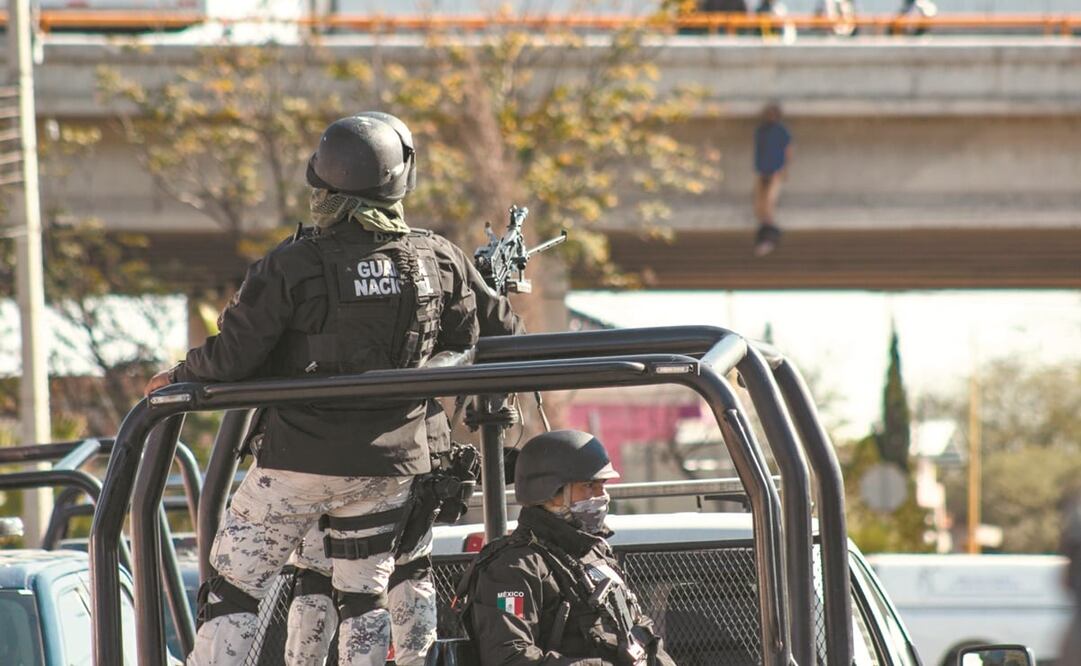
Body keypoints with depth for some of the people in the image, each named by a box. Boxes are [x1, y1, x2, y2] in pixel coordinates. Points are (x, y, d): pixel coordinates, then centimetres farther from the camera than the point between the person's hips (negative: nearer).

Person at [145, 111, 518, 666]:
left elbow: (231, 357, -13)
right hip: (390, 464, 4)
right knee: (364, 598, 14)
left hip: (298, 459, -4)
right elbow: (463, 346, 12)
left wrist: (177, 378, 7)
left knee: (232, 590, 4)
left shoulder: (292, 266, -15)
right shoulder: (441, 261, -3)